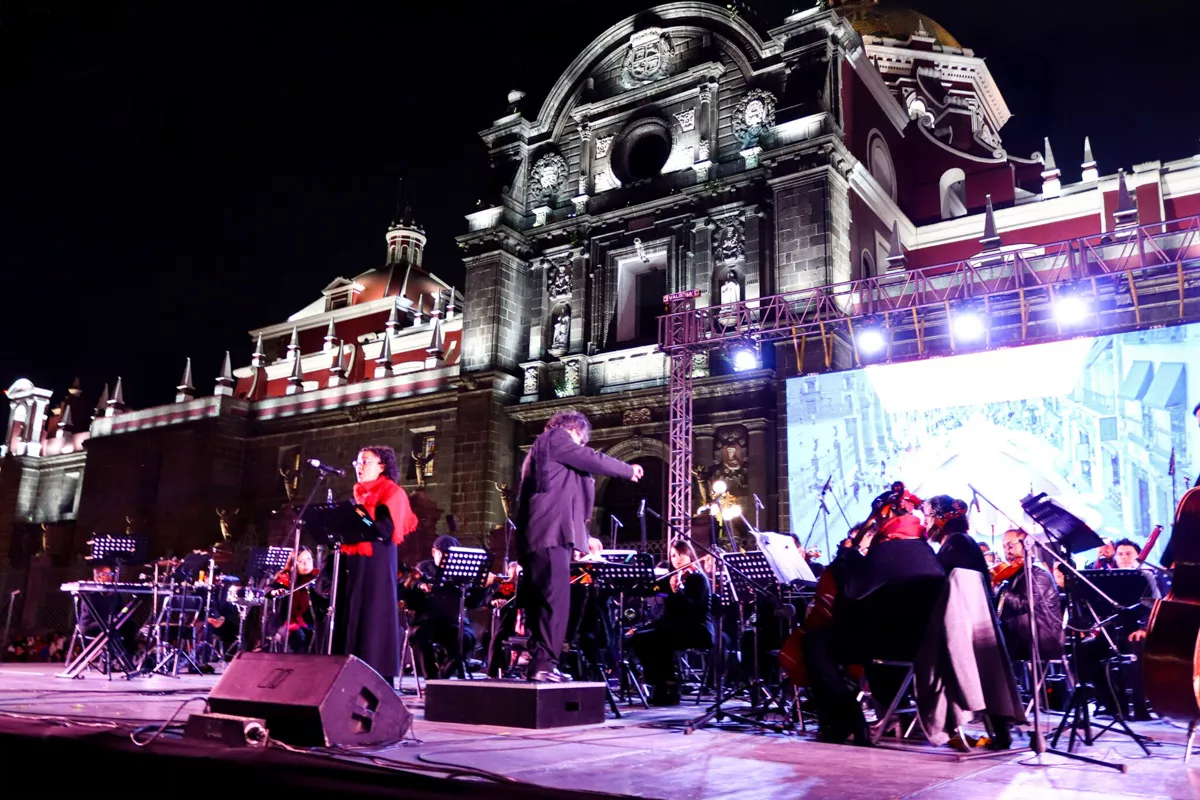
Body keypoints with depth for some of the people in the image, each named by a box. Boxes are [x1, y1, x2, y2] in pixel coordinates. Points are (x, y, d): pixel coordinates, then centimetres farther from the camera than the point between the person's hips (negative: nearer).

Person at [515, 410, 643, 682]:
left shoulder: (540, 448, 31)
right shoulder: (555, 438, 3)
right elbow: (593, 460, -2)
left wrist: (584, 537, 28)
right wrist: (629, 470, 13)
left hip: (537, 536, 10)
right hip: (550, 533, -10)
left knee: (539, 603, 8)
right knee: (555, 600, -13)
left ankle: (536, 661, 8)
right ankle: (543, 664, -16)